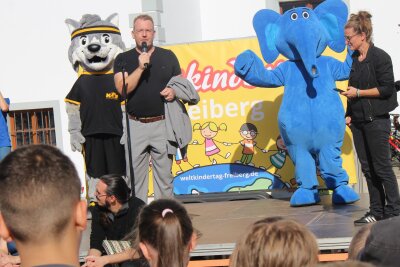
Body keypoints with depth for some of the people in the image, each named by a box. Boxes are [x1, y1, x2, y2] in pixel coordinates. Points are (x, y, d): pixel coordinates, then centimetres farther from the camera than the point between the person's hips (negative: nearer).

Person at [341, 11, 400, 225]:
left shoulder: (379, 57, -9)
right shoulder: (354, 59, 11)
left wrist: (358, 93, -14)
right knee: (367, 168, 8)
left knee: (382, 167, -3)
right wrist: (349, 115, 11)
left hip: (376, 121, -7)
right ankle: (376, 211, 15)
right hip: (358, 121, 7)